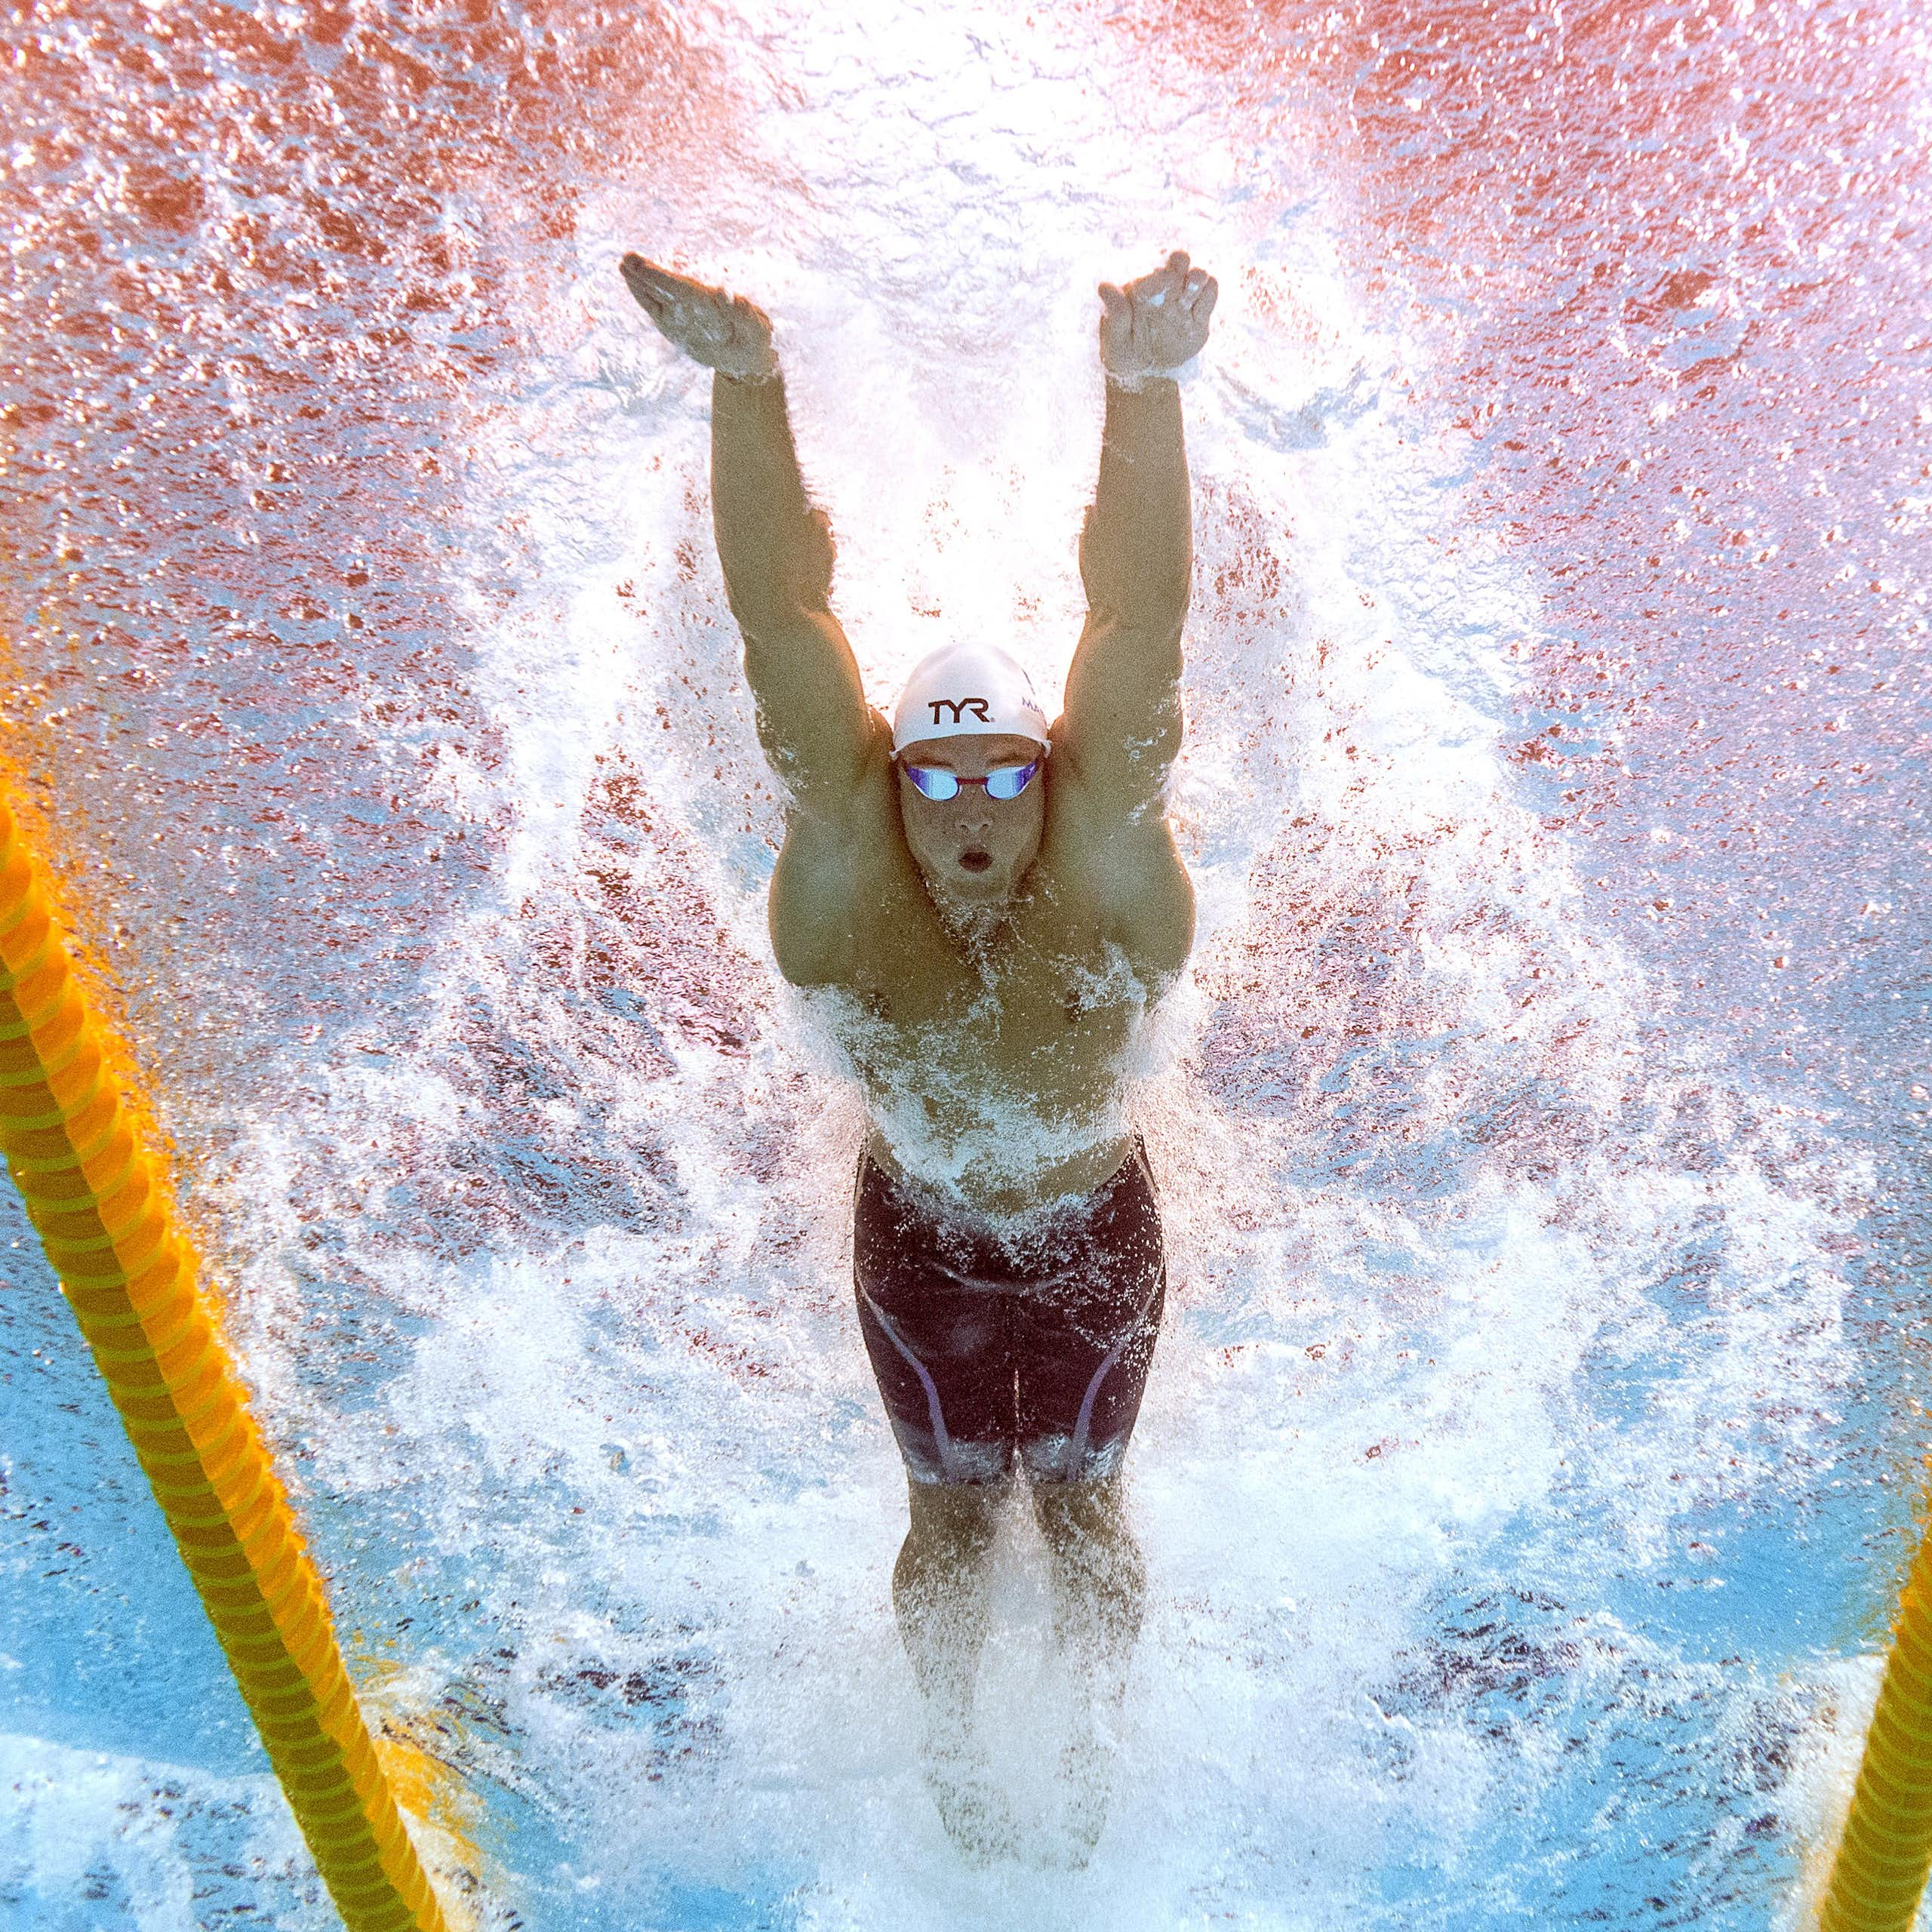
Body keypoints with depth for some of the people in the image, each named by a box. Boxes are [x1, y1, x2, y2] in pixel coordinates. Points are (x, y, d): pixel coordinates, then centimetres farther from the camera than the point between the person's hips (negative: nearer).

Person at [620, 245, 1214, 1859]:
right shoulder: (843, 874, -30)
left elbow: (1142, 629, -43)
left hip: (1097, 1232, 0)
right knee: (951, 1507, 19)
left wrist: (1146, 391, -55)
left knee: (1080, 1497, 20)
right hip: (918, 1240, 1)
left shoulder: (1107, 871, -32)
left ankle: (1099, 1740, 47)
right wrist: (747, 386, -49)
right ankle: (954, 1748, 46)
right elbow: (784, 628, -39)